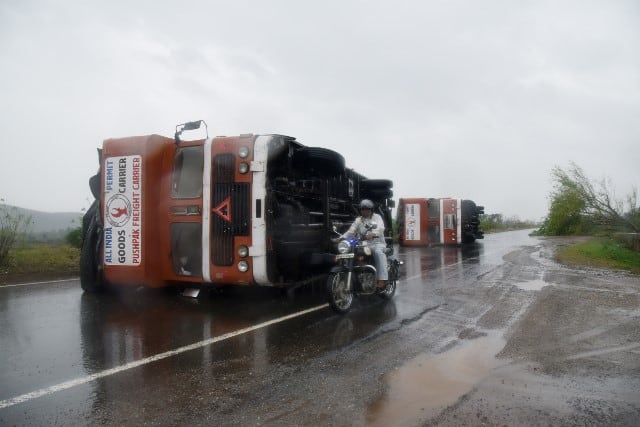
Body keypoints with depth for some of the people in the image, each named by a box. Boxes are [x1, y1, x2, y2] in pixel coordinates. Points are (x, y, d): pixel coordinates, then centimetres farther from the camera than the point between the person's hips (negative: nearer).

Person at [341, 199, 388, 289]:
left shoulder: (377, 217, 9)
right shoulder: (358, 220, 17)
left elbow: (380, 228, -12)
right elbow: (351, 231, 4)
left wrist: (372, 234, -34)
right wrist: (341, 238, -15)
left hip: (377, 243, -3)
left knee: (378, 253, -36)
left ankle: (382, 279, -42)